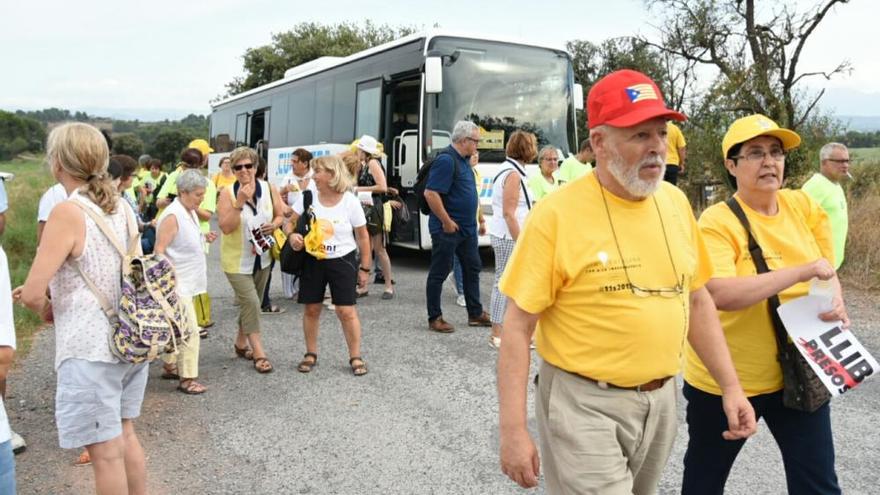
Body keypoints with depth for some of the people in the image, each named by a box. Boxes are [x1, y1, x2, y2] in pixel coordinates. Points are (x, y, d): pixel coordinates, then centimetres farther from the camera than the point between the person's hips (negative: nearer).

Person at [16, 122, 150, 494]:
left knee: (106, 453, 5)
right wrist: (54, 294, 13)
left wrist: (45, 310, 4)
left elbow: (32, 294, -18)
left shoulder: (67, 213, -16)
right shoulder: (121, 206, 6)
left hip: (91, 351, -8)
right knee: (125, 435, 22)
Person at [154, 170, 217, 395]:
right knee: (190, 330, -8)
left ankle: (169, 366, 33)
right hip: (177, 283, -9)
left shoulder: (190, 212, 9)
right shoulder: (172, 216, -19)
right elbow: (159, 251, -21)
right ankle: (187, 379, -1)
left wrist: (203, 238, 5)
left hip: (187, 281, 9)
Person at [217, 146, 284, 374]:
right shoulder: (228, 193, -13)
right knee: (251, 302, -11)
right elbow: (225, 227, -21)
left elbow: (280, 215, 7)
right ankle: (258, 352, -2)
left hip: (261, 257, 5)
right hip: (237, 260, -4)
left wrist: (274, 225, -15)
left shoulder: (268, 189, -4)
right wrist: (239, 203, -30)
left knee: (250, 303, 17)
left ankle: (241, 342, 36)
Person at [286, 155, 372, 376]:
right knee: (311, 309, 9)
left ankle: (355, 357, 9)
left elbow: (362, 237, -3)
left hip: (342, 261, -3)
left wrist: (365, 268, -2)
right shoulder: (308, 197, -3)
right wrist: (292, 236, -19)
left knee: (346, 311, -4)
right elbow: (291, 222, 5)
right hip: (312, 261, 3)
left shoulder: (350, 201, -10)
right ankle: (311, 354, 24)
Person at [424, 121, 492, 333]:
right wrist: (447, 222, -21)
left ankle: (475, 313, 24)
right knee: (439, 273, 1)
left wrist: (475, 219, 17)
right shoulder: (446, 160, -18)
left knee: (472, 268, 14)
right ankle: (435, 318, 11)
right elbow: (431, 193, -25)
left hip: (467, 227, 10)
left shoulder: (463, 160, 12)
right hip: (448, 228, -10)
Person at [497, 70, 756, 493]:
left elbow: (697, 301, 10)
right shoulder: (556, 215, -18)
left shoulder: (675, 203, 1)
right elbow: (518, 327, -16)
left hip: (660, 401, 6)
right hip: (585, 404, -6)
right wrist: (513, 430, -19)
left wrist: (731, 386, 7)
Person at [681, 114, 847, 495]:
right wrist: (800, 272, -30)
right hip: (725, 380, -4)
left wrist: (835, 300, -10)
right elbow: (720, 294, -32)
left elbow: (826, 268, 12)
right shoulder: (718, 221, -18)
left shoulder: (803, 206, -1)